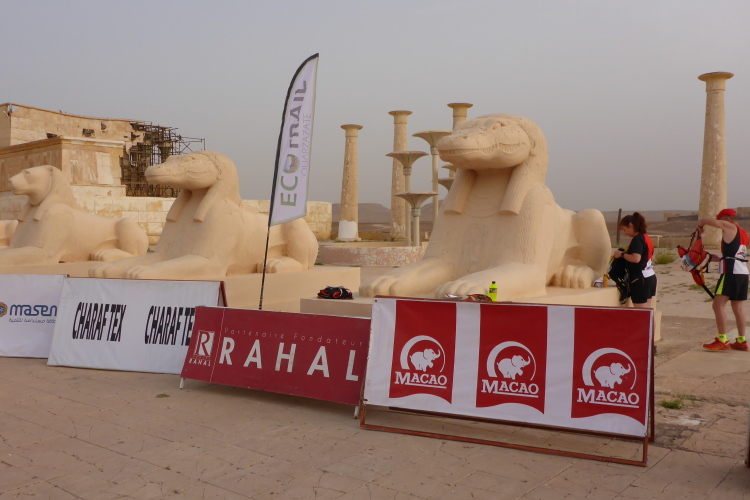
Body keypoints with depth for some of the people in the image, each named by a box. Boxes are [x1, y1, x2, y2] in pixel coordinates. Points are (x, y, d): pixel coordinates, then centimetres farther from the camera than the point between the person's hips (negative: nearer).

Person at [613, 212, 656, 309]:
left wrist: (622, 254, -11)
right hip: (650, 277, 10)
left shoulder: (637, 239, -14)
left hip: (640, 279, -10)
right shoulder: (646, 238, 14)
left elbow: (636, 258, -27)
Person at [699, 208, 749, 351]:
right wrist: (719, 258, 23)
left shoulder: (729, 227, -4)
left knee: (718, 305, -9)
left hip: (731, 272, -9)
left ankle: (722, 340, -13)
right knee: (738, 307, 12)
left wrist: (700, 226, 13)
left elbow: (705, 220, -7)